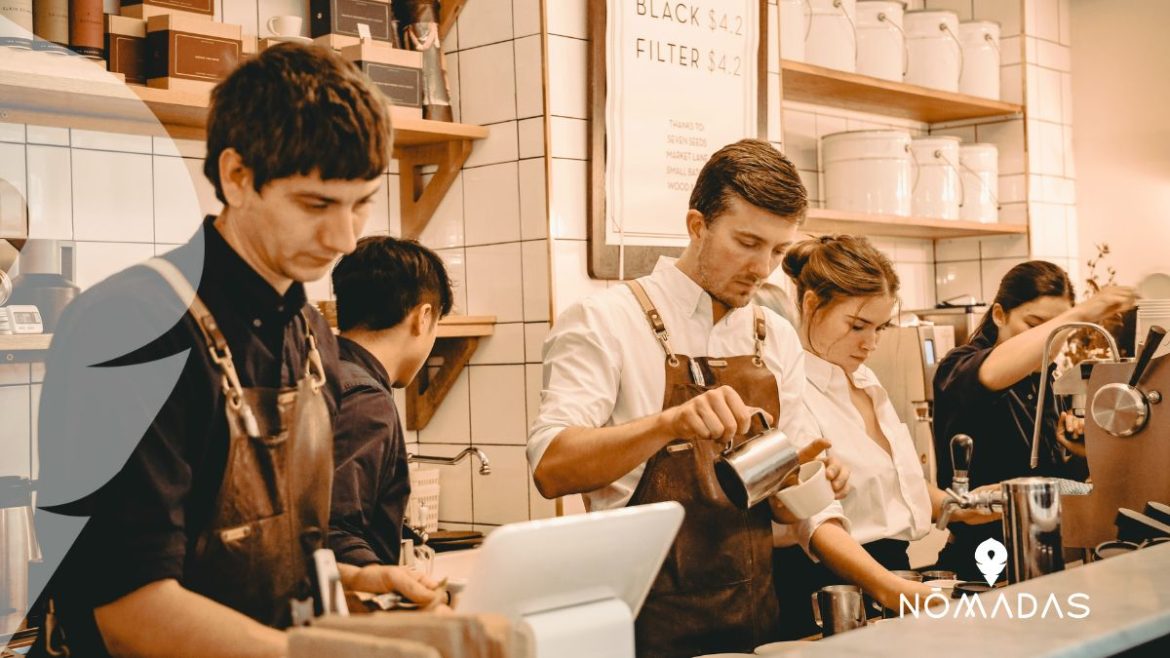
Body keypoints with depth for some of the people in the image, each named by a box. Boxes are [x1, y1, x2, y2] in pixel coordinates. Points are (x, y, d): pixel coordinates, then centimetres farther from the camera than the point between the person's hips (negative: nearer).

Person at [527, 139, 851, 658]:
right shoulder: (604, 321, -10)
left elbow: (780, 502, 11)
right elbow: (551, 467, -22)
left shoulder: (777, 340, 6)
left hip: (754, 614, 5)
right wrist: (671, 422, -35)